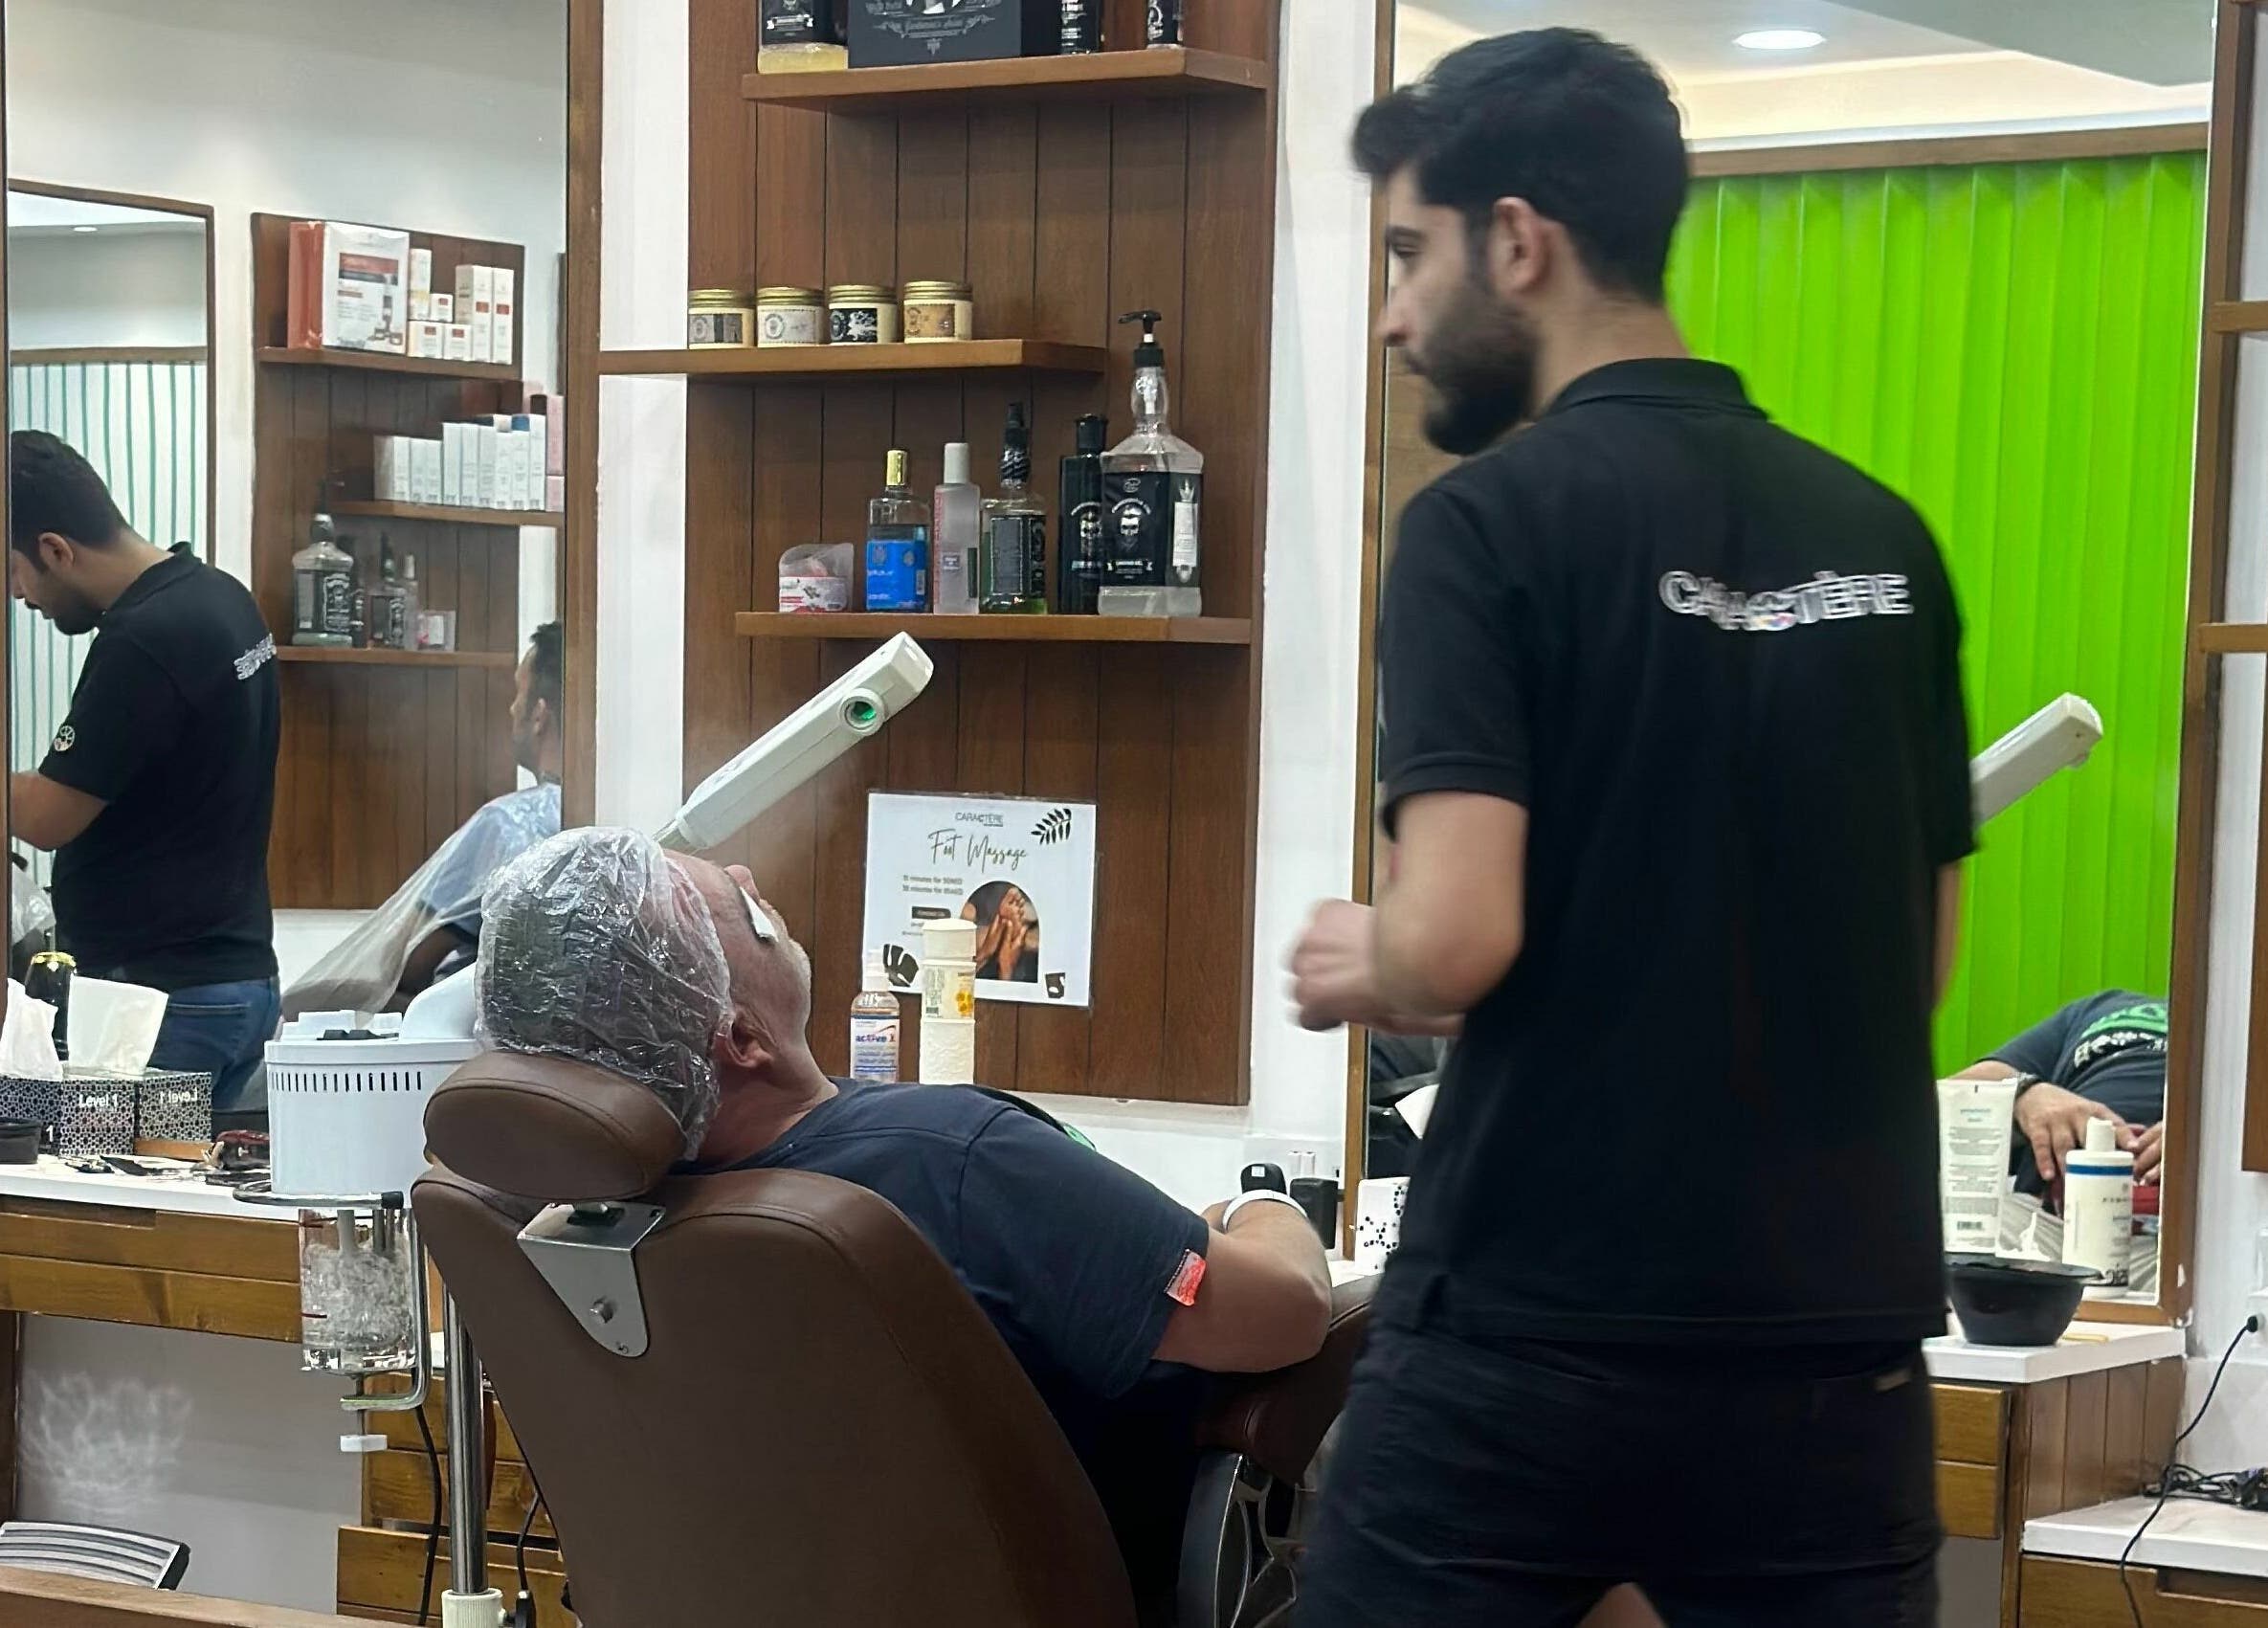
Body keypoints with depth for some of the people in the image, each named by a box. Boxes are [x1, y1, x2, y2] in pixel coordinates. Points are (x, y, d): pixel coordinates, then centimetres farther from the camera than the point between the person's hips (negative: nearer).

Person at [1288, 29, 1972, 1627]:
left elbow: (1457, 938, -20)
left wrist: (1361, 966, 0)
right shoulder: (1881, 536, 7)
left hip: (1531, 1337, -5)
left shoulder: (1494, 521, -10)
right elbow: (1922, 951, 13)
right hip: (1834, 1338, 5)